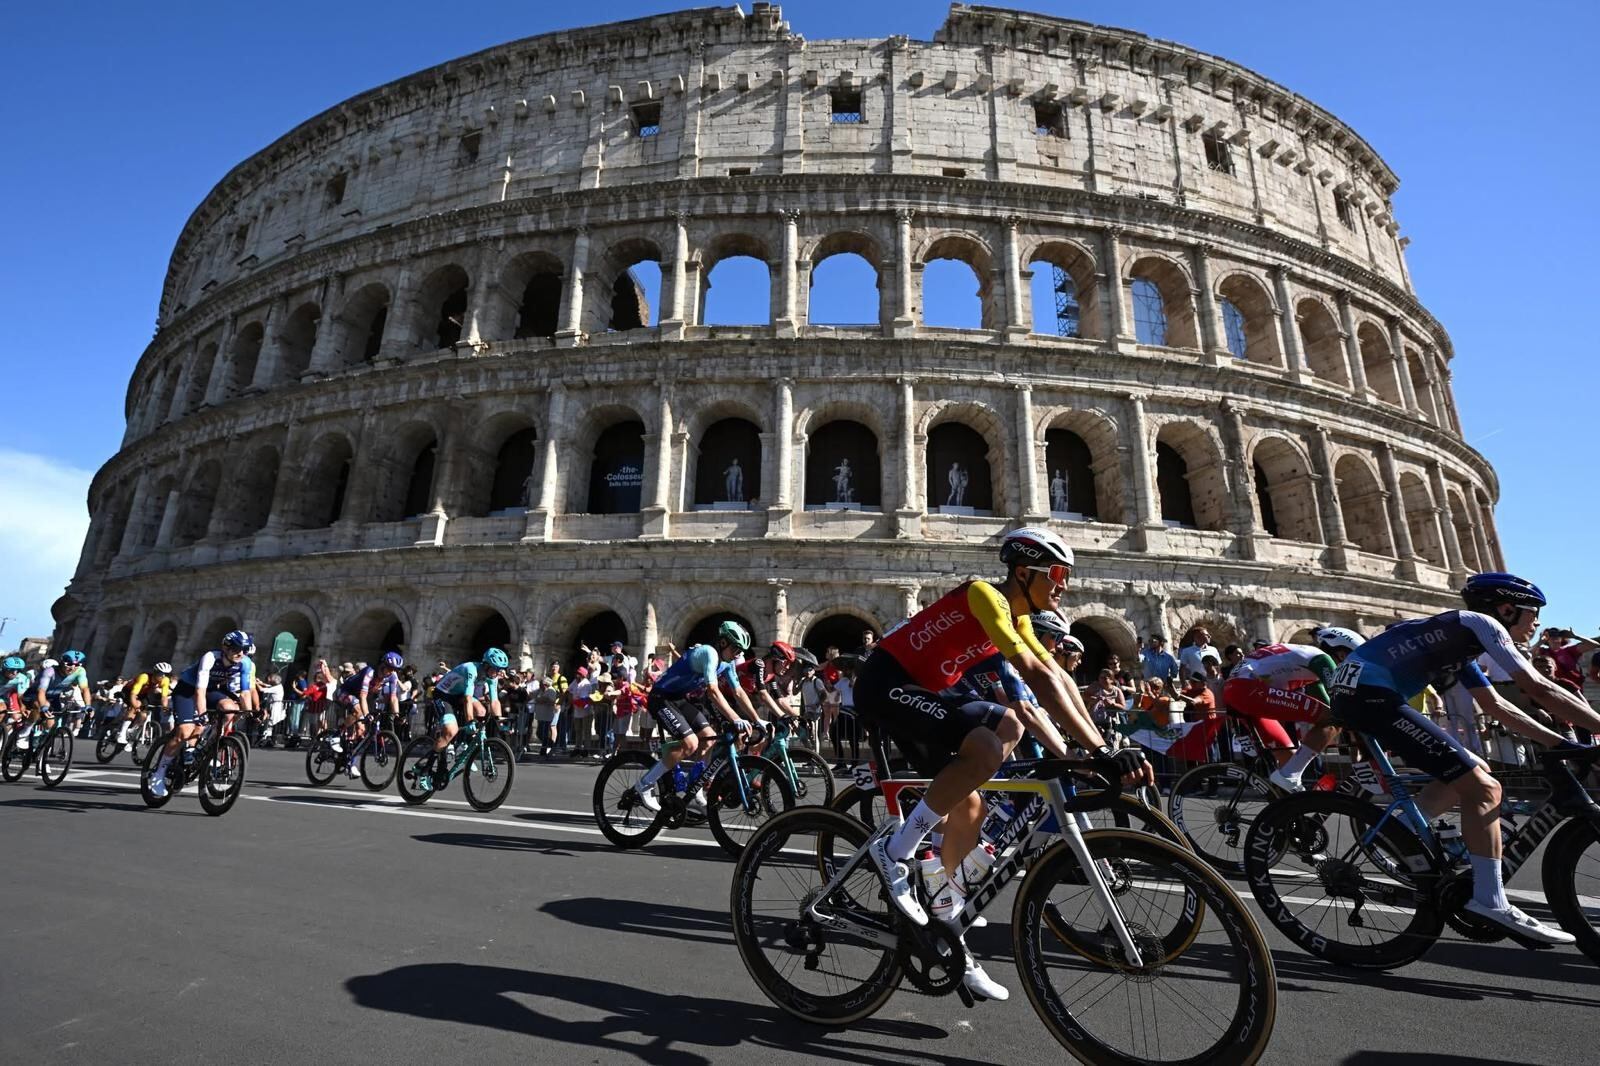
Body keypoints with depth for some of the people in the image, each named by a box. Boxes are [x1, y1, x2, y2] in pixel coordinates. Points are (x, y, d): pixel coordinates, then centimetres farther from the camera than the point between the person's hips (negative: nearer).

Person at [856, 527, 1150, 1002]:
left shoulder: (1018, 616, 11)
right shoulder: (985, 596, -19)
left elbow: (1058, 677, 8)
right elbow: (1039, 678, -27)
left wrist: (1101, 746, -2)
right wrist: (1102, 751, -29)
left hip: (917, 693, 10)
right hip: (886, 686, -10)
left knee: (969, 808, 7)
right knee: (986, 749, -28)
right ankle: (894, 852, -14)